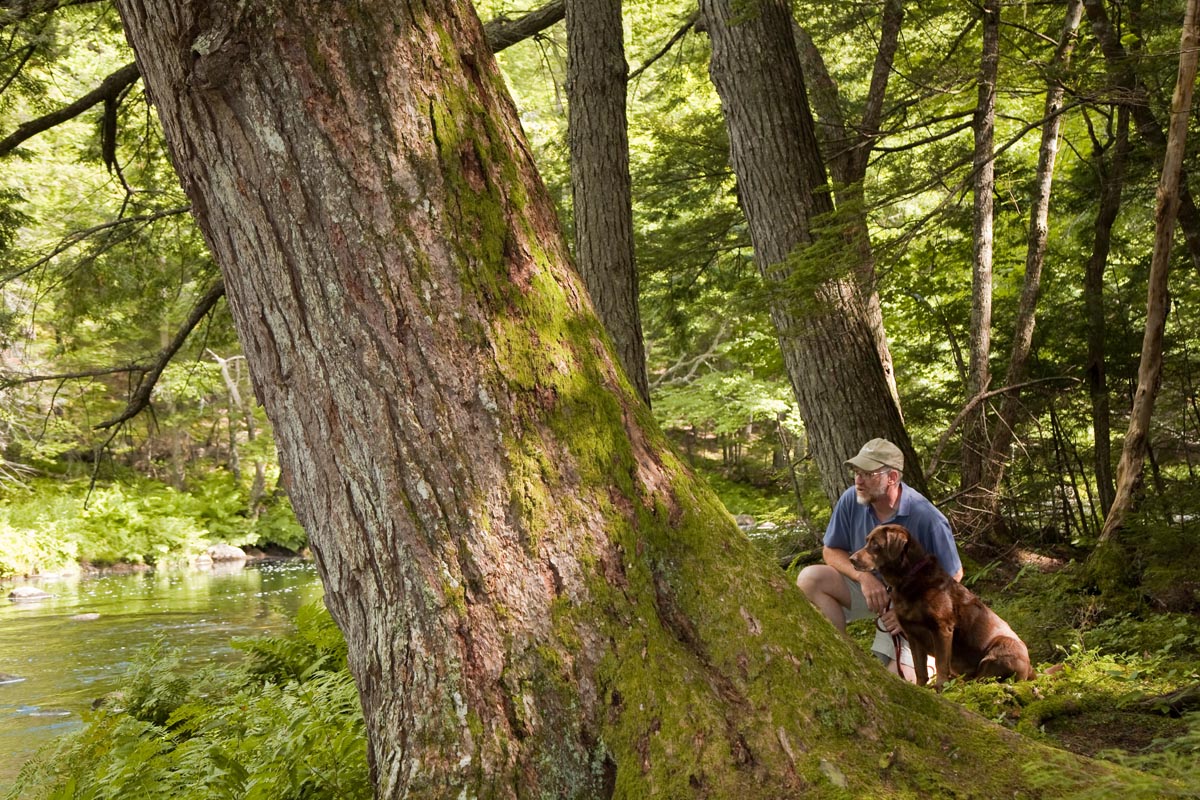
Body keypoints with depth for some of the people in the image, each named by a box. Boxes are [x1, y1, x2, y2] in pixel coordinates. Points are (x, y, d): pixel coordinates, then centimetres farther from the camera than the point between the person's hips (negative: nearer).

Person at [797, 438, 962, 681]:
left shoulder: (926, 519, -26)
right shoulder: (851, 500, -15)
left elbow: (953, 576, -14)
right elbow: (831, 551, -1)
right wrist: (864, 577, -20)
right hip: (868, 586, 4)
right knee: (809, 579, -22)